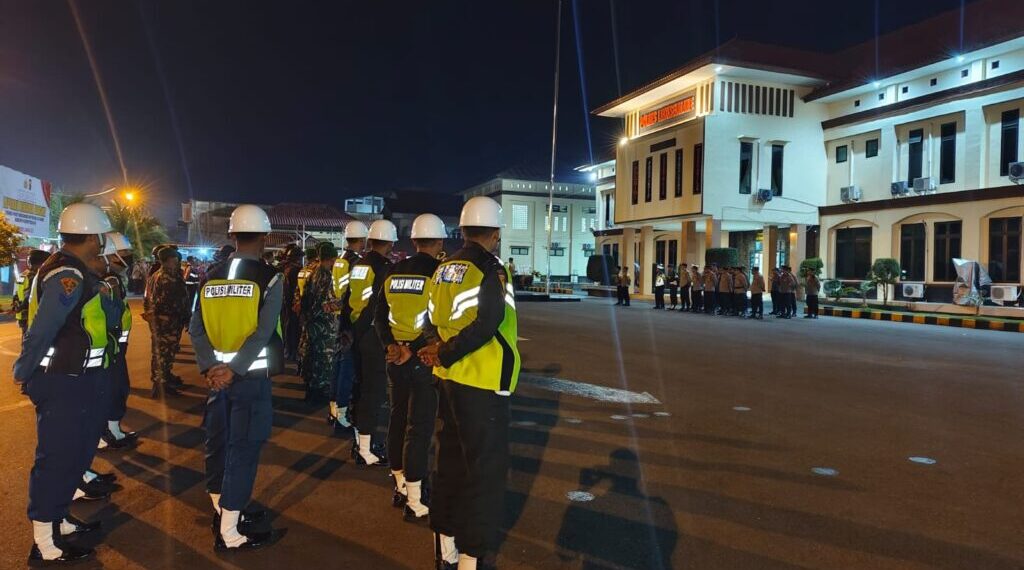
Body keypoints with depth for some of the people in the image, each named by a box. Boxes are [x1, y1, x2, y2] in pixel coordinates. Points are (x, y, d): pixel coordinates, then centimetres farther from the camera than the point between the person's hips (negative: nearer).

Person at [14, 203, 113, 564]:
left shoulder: (69, 270, 12)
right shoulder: (69, 275, -21)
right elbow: (41, 331, -22)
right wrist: (24, 373, -13)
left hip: (75, 379, 10)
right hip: (65, 383, -10)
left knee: (75, 454, 21)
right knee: (58, 459, 0)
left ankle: (57, 519, 36)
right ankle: (45, 544, 12)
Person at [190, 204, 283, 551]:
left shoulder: (211, 278, 5)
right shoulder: (269, 278, -11)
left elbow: (196, 329, 0)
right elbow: (263, 333, -20)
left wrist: (210, 367, -4)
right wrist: (233, 370, -16)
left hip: (217, 376, 6)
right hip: (250, 379, -6)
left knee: (218, 443, 17)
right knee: (242, 451, 1)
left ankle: (223, 511, 34)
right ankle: (229, 533, 7)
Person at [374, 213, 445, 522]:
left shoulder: (394, 271, 6)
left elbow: (380, 315, 6)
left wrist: (391, 345, -2)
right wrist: (414, 350, -12)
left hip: (395, 357, 6)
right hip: (424, 359, -6)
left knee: (398, 419, 17)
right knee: (419, 427, 0)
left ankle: (400, 486, 31)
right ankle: (414, 502, 7)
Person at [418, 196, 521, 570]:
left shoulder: (444, 269, 8)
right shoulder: (490, 271, -14)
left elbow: (433, 321, 8)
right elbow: (485, 324, -24)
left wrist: (440, 349, -5)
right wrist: (445, 354, -16)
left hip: (449, 381, 8)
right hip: (482, 385, -8)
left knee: (451, 462, 18)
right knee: (485, 471, 3)